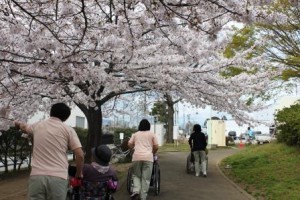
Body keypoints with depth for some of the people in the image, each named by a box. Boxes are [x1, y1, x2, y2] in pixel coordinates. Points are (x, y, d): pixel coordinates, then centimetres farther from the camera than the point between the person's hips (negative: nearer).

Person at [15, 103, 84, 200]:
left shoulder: (37, 126, 15)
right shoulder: (68, 130, 4)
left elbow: (24, 127, 40)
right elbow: (80, 155, -2)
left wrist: (18, 124, 64)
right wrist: (79, 173, 15)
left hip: (36, 176, 3)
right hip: (58, 177, -2)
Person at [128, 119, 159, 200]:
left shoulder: (135, 134, 16)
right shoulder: (152, 134, 13)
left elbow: (129, 145, 10)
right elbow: (156, 147, 8)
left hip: (137, 157, 1)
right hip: (148, 157, -1)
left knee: (136, 175, 17)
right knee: (146, 178, 4)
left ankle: (136, 191, -4)